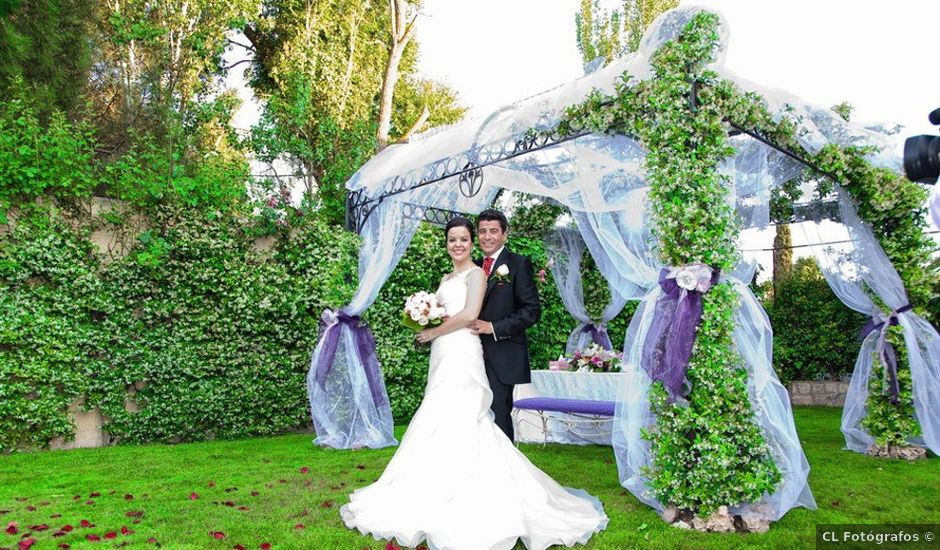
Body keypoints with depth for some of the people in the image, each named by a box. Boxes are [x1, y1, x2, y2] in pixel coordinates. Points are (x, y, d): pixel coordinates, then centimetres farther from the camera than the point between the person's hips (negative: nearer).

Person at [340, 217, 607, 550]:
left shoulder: (476, 274, -3)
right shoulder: (446, 279, 22)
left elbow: (469, 315, -16)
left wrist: (433, 332, -9)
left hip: (462, 353, -8)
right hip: (443, 355, 8)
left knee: (454, 421, -10)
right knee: (443, 424, 6)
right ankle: (446, 494, 13)